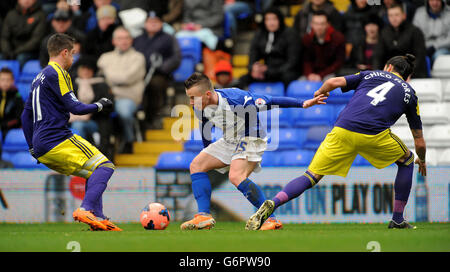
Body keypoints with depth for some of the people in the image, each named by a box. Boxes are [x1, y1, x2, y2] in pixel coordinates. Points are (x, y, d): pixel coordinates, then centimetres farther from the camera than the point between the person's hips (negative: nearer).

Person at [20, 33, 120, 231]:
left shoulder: (39, 77, 24)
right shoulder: (57, 73, -4)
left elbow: (26, 115, 27)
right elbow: (74, 107, -10)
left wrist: (32, 148, 30)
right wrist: (99, 106, 6)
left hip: (41, 148, 10)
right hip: (57, 141, -10)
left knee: (94, 172, 17)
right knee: (104, 167, -16)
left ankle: (98, 217, 3)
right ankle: (86, 210, -34)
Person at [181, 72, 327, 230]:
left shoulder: (234, 100, -32)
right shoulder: (200, 108, -11)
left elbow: (270, 102, -24)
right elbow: (205, 127, 12)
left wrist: (303, 104, -22)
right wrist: (208, 151, 22)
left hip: (251, 139, -8)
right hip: (229, 141, 8)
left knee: (236, 176, -29)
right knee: (196, 165, -3)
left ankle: (272, 220, -25)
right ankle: (204, 217, -7)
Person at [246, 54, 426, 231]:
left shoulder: (370, 75, 27)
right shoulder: (409, 92, 25)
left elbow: (334, 82, 13)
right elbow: (419, 142, 27)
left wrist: (319, 94, 36)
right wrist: (422, 161, 48)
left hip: (342, 130, 1)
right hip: (374, 135, -1)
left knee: (311, 177, 6)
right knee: (406, 160, 27)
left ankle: (272, 204, -18)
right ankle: (397, 220, 23)